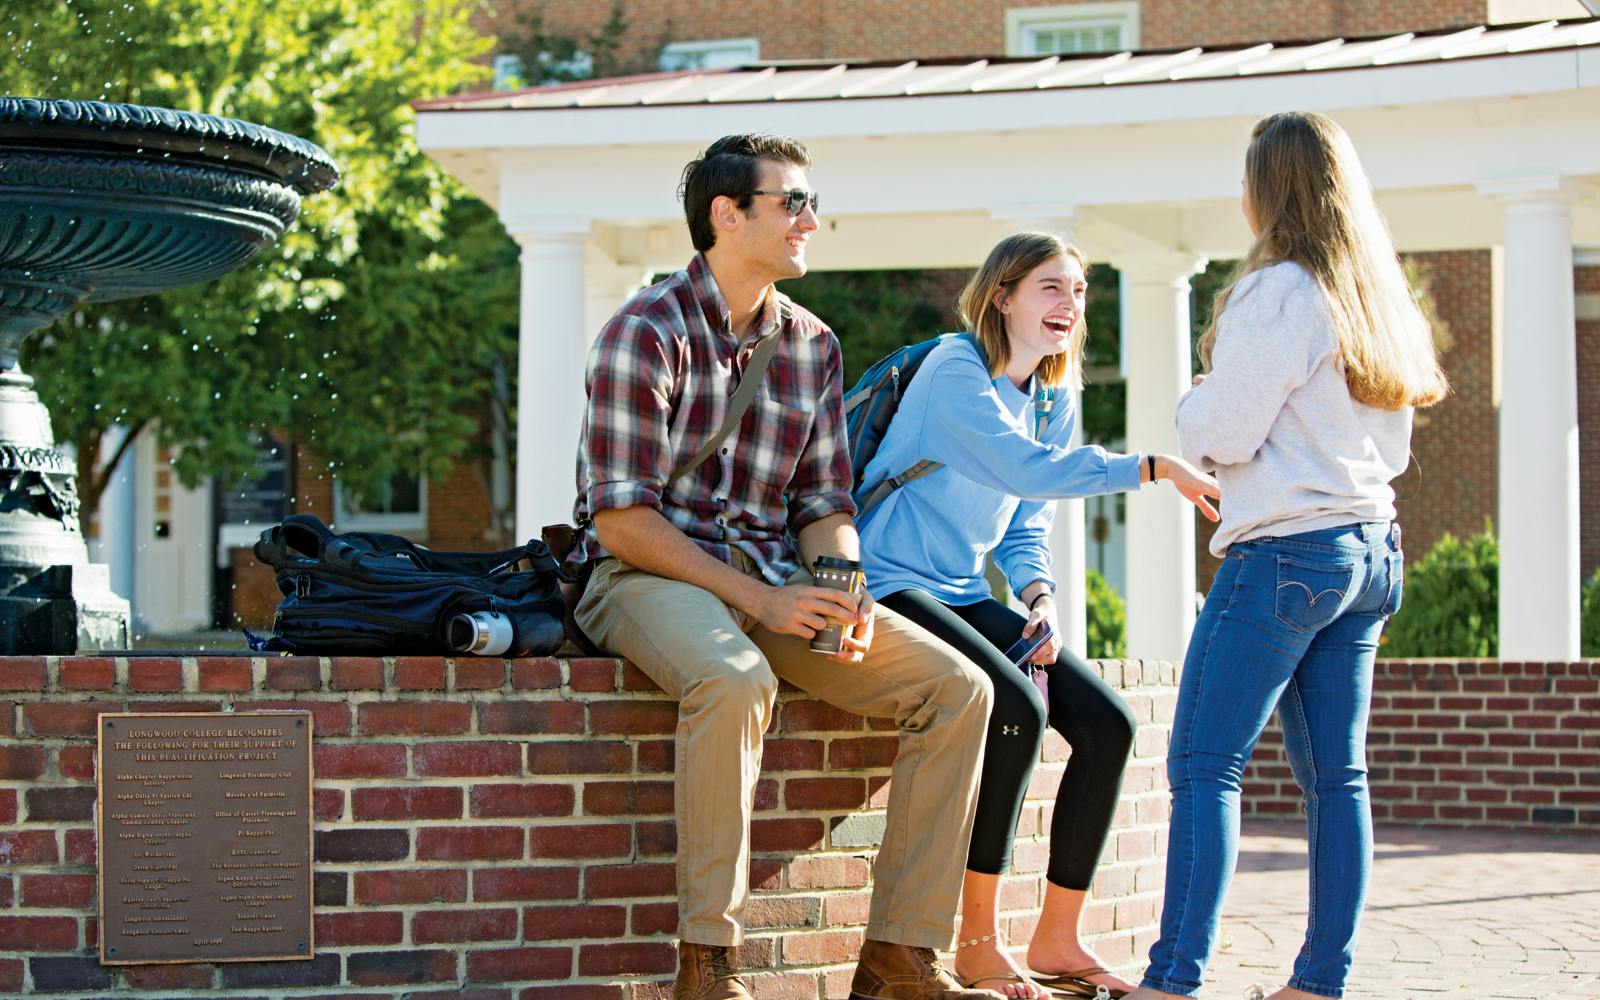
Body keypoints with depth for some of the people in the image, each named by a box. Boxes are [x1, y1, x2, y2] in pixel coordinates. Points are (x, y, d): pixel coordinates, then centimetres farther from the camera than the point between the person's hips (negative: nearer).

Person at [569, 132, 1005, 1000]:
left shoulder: (814, 347, 11)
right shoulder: (647, 332, -9)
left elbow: (823, 504, 14)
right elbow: (621, 519, -15)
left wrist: (844, 593, -9)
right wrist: (759, 603, -20)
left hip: (774, 578, 7)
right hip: (648, 574, -7)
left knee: (957, 687, -10)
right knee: (735, 679, -40)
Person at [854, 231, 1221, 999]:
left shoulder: (1053, 398, 13)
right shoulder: (955, 369, -13)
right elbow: (1027, 468, -28)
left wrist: (1038, 596, -4)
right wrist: (1154, 467, -32)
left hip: (966, 595, 9)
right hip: (896, 585, -8)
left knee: (1107, 724, -7)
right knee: (1017, 707, -30)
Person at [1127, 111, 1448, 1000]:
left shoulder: (1277, 293, -11)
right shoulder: (1378, 300, 14)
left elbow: (1220, 435, -11)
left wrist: (1194, 401, 8)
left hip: (1285, 552, -8)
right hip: (1371, 549, 8)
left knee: (1206, 764, -9)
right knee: (1337, 774, 8)